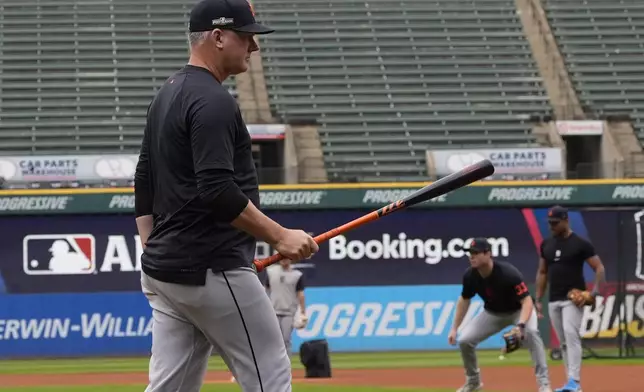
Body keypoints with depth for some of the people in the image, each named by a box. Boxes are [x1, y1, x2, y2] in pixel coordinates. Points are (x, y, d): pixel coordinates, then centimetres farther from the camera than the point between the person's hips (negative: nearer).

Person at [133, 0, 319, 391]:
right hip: (211, 271, -10)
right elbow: (218, 191, -23)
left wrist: (156, 257, 21)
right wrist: (280, 236, -18)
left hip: (163, 271, 10)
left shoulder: (167, 96, 17)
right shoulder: (213, 101, -14)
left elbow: (144, 187, 21)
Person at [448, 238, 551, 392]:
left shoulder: (508, 273, -36)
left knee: (531, 332, -35)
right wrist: (454, 328, -3)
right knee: (464, 340, -9)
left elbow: (527, 301, -37)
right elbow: (464, 300, -1)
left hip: (519, 310, -5)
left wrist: (521, 325, -54)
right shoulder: (470, 275, -20)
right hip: (492, 313, 5)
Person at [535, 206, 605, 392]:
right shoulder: (546, 244, 10)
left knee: (571, 335, -21)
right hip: (553, 301, 6)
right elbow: (542, 272, 18)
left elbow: (599, 268, -6)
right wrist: (538, 299, 13)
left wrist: (594, 291, -19)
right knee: (563, 342, 8)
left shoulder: (581, 244, -7)